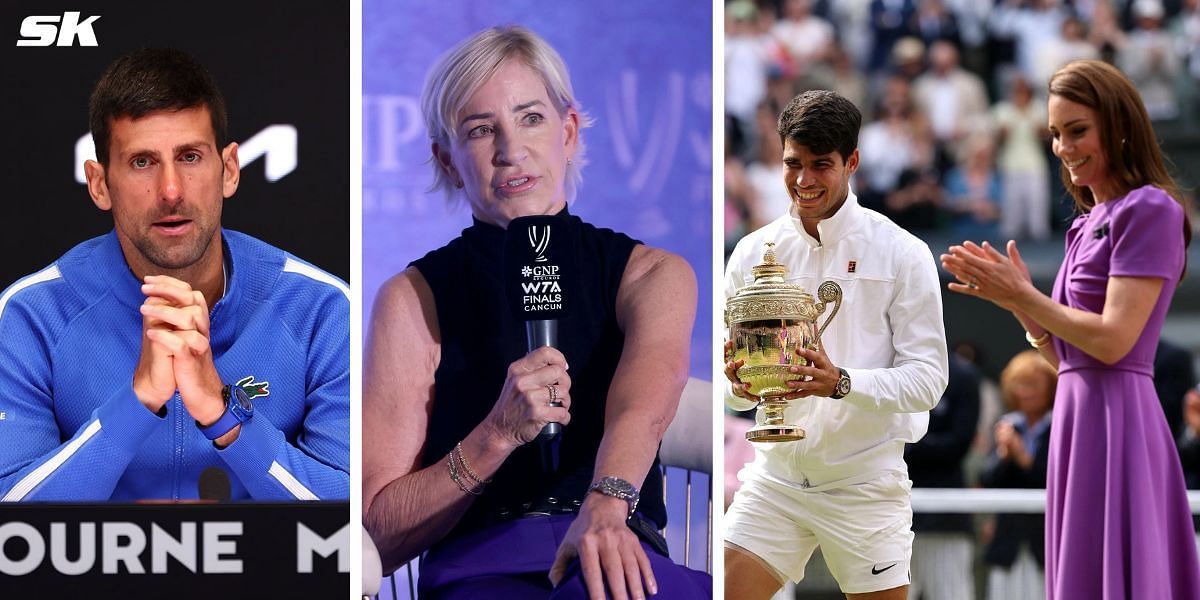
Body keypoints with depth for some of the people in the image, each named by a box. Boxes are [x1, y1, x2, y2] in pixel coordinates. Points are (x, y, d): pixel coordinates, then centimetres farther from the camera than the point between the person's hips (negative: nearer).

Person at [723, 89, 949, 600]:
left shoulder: (901, 253, -5)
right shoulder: (754, 252, 5)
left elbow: (927, 377, -9)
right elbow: (730, 373, 10)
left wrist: (840, 382, -25)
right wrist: (739, 384, -15)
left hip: (866, 478, -3)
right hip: (775, 476, 3)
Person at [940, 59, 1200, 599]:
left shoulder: (1150, 210, -8)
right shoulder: (1091, 222, 18)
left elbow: (1113, 340, -16)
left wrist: (1021, 295, -8)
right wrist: (1015, 300, 5)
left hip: (1114, 419, -9)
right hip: (1079, 414, 9)